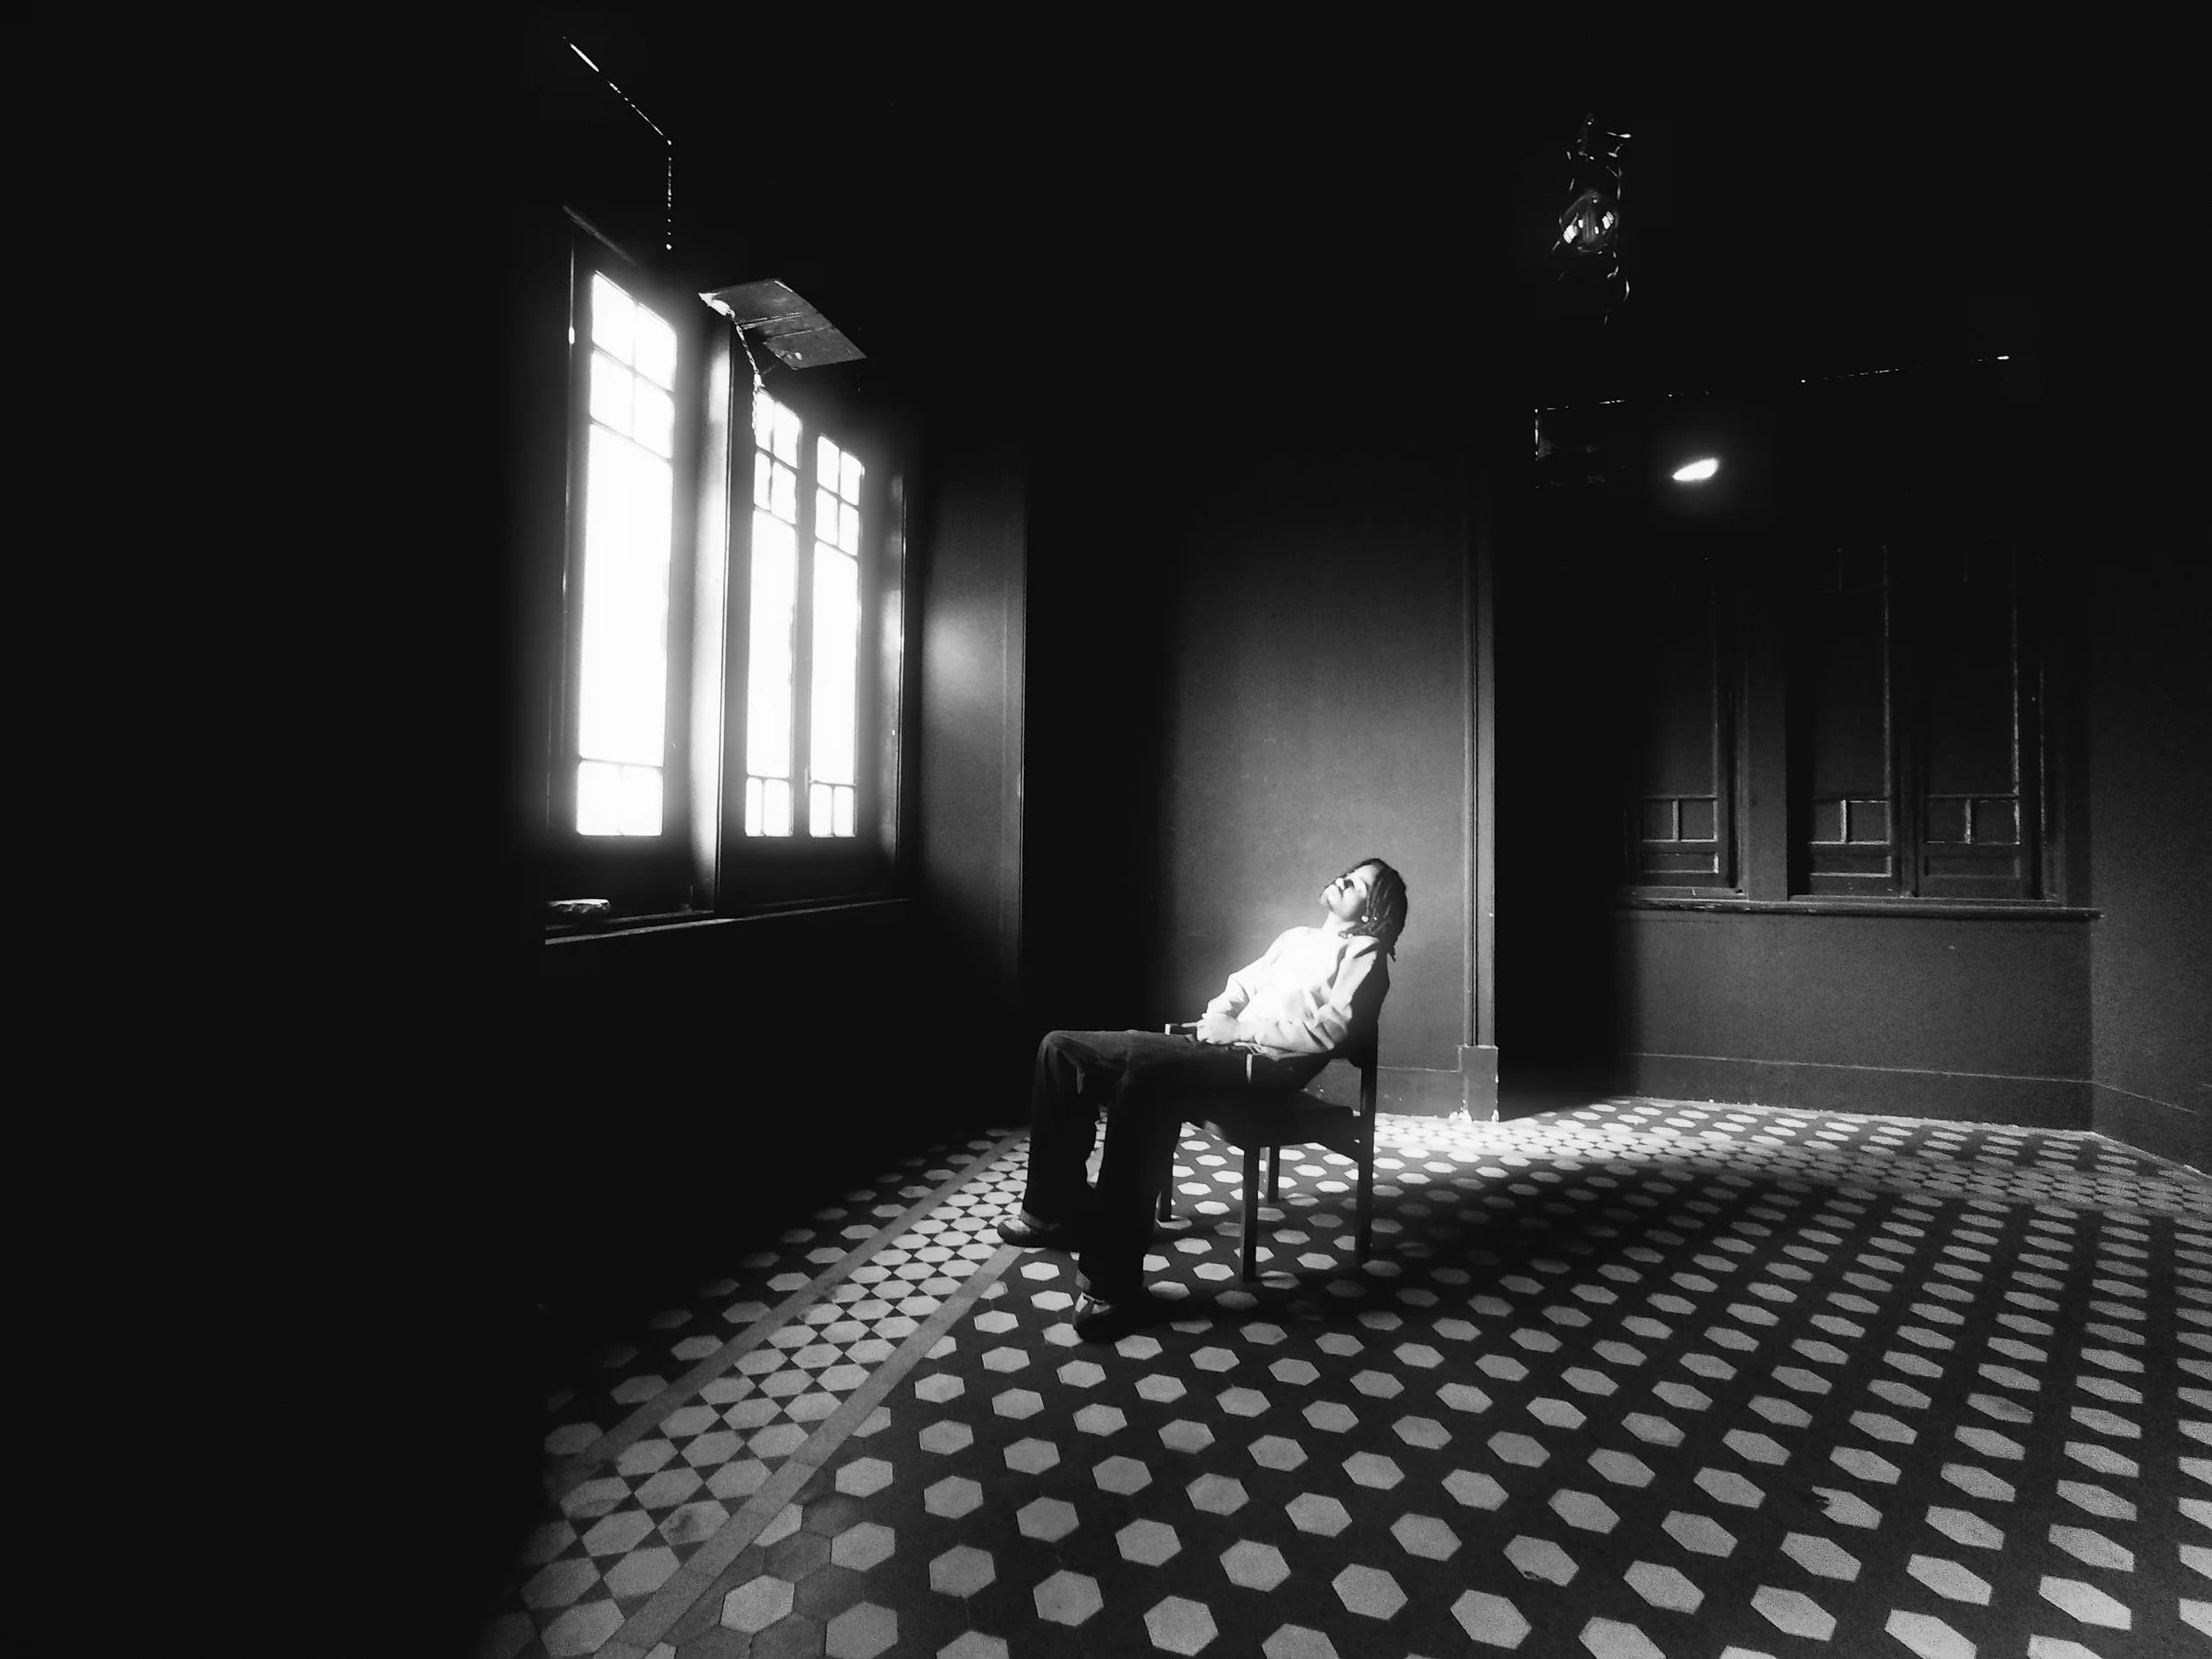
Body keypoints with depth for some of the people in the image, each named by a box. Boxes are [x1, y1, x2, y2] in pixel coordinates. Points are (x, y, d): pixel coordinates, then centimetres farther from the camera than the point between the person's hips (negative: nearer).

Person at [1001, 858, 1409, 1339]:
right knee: (1061, 1047, -4)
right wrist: (1218, 1016, 4)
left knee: (1147, 1066, -39)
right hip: (1222, 1044, 8)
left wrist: (1241, 1030, -10)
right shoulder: (1294, 938, 31)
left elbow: (1328, 1029, -8)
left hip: (1268, 1063, -8)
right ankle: (1058, 1207, -1)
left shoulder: (1363, 953, 8)